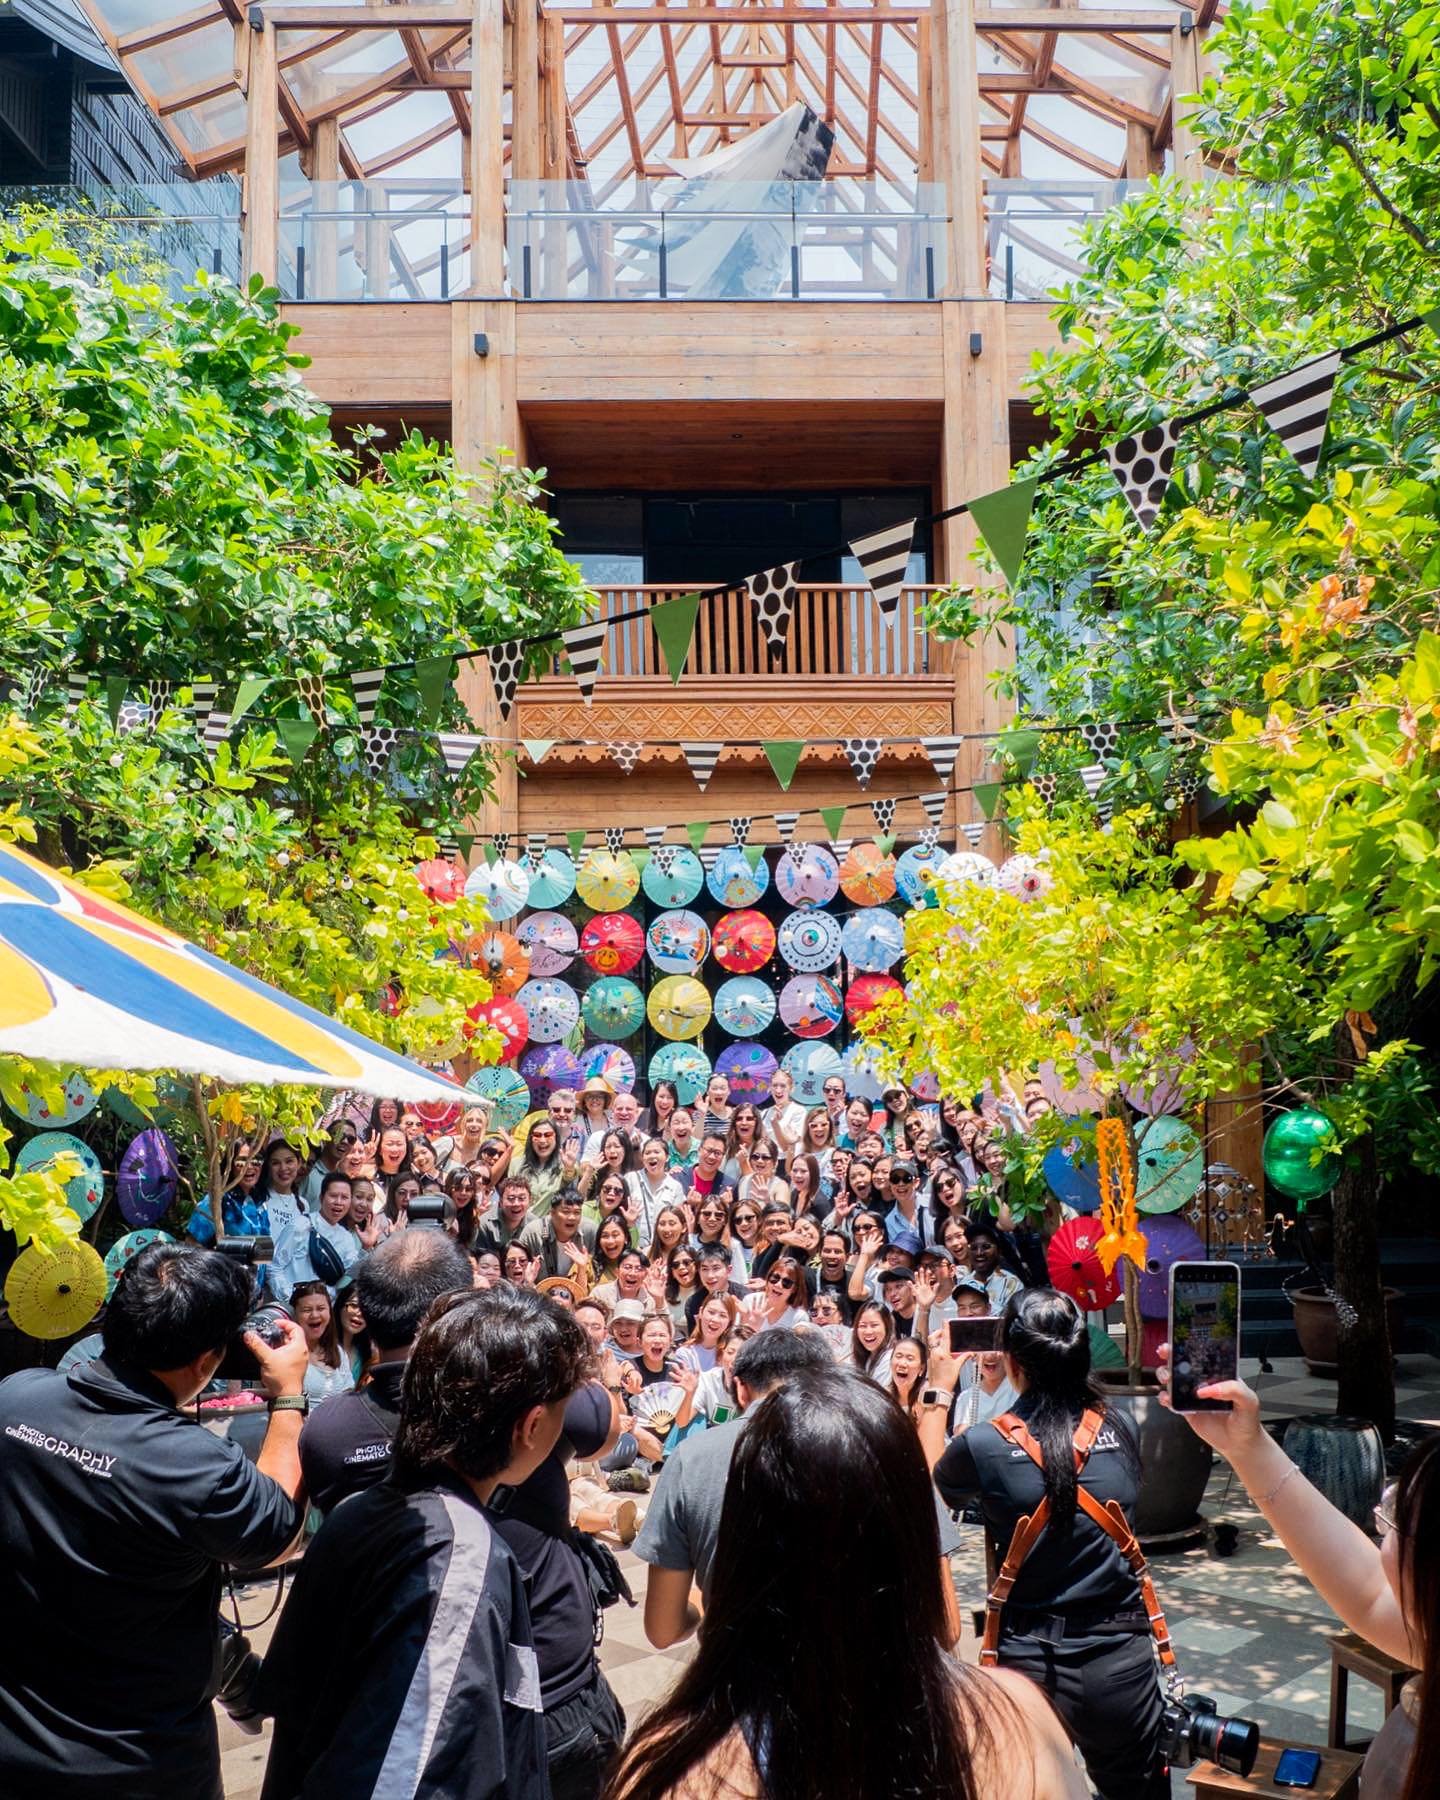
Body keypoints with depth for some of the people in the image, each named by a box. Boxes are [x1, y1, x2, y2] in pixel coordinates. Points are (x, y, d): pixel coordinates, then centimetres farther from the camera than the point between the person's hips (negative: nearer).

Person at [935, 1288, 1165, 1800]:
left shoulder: (985, 1445, -14)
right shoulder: (1120, 1428, -7)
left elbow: (927, 1488, 7)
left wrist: (939, 1391, 14)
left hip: (1029, 1659, -2)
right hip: (1121, 1656, 2)